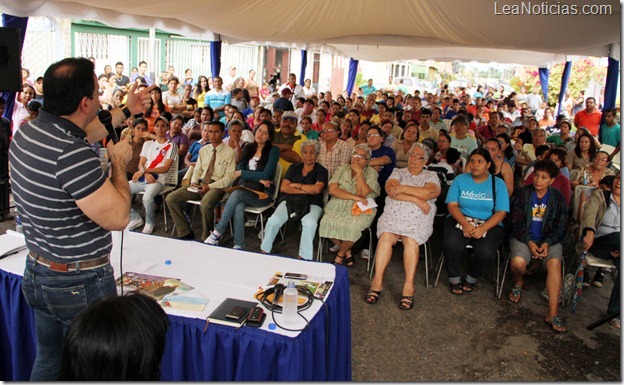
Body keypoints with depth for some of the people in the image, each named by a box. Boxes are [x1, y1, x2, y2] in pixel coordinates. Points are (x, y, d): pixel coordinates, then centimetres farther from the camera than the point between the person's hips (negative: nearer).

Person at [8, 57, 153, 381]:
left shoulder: (27, 132, 0)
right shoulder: (73, 157, -29)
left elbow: (80, 134, 20)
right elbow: (118, 217, -25)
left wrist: (125, 112, 25)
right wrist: (119, 163, -12)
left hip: (37, 272, 9)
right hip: (80, 284, -9)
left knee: (48, 360, 24)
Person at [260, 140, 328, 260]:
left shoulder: (321, 171, 8)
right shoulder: (294, 167, 16)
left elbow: (317, 189, -10)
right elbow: (283, 188, 4)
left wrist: (296, 185, 0)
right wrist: (306, 190, -3)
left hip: (312, 203, -2)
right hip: (290, 201, 2)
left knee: (310, 223, -36)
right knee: (273, 220, -25)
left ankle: (303, 257, -25)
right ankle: (264, 252, -8)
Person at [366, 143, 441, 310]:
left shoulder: (431, 176, 17)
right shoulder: (398, 172, 21)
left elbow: (430, 192, -7)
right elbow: (390, 190, 0)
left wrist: (403, 188, -5)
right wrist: (416, 199, -7)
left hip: (418, 217, -1)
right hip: (394, 213, 1)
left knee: (411, 240, -32)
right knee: (386, 236, -30)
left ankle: (409, 286, -31)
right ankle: (377, 281, -28)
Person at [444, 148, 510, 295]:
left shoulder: (498, 183, 3)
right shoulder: (460, 179, 6)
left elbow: (501, 212, -4)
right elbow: (452, 205, -2)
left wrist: (482, 228, -21)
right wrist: (465, 224, -20)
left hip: (489, 224, 0)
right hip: (460, 220, 1)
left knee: (486, 252, -30)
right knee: (451, 243, -31)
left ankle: (471, 278, 4)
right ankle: (454, 279, -4)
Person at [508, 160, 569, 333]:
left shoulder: (558, 198, 5)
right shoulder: (523, 194, 0)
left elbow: (560, 227, 3)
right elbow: (517, 223, -2)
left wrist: (547, 243, -15)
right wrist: (529, 242, -17)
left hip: (549, 239, 1)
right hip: (524, 237, -1)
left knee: (554, 263, -29)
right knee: (518, 262, -31)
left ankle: (552, 314, -26)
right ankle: (519, 283, 8)